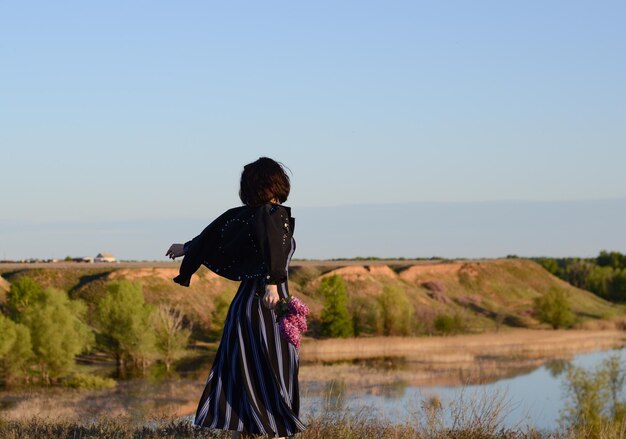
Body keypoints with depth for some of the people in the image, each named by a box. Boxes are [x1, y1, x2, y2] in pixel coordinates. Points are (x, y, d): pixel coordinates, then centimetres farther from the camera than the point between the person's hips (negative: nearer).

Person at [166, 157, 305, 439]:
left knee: (241, 374, 10)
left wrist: (186, 249, 39)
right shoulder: (276, 214, -10)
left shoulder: (238, 215, 6)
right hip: (270, 306, -6)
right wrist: (273, 282, -43)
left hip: (243, 302, 6)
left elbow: (210, 236, 20)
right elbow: (272, 241, -31)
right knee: (275, 374, 0)